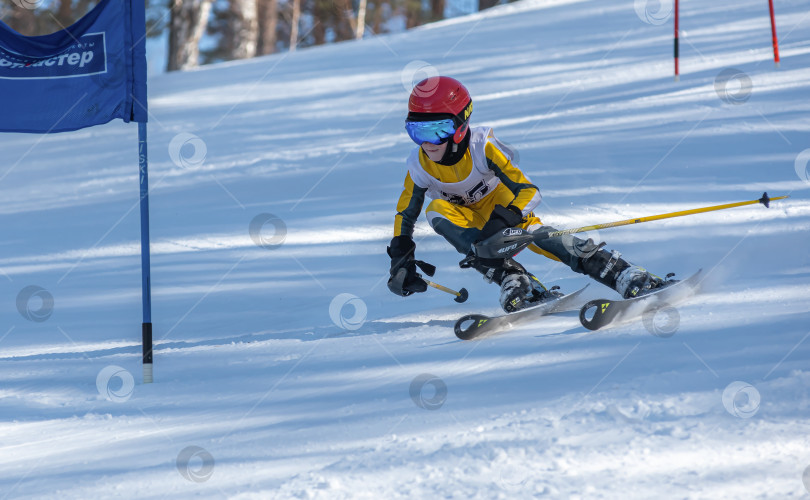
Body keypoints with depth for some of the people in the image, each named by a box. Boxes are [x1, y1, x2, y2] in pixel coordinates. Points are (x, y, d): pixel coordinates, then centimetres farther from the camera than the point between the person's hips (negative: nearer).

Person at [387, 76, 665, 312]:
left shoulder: (482, 148, -29)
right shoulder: (420, 166, -19)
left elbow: (529, 192, -32)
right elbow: (405, 215, -3)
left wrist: (502, 221, -49)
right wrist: (400, 261, -14)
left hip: (504, 208, -3)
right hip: (468, 222, 3)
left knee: (538, 237, -32)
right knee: (437, 211, -30)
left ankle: (631, 279, -33)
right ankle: (514, 282, -38)